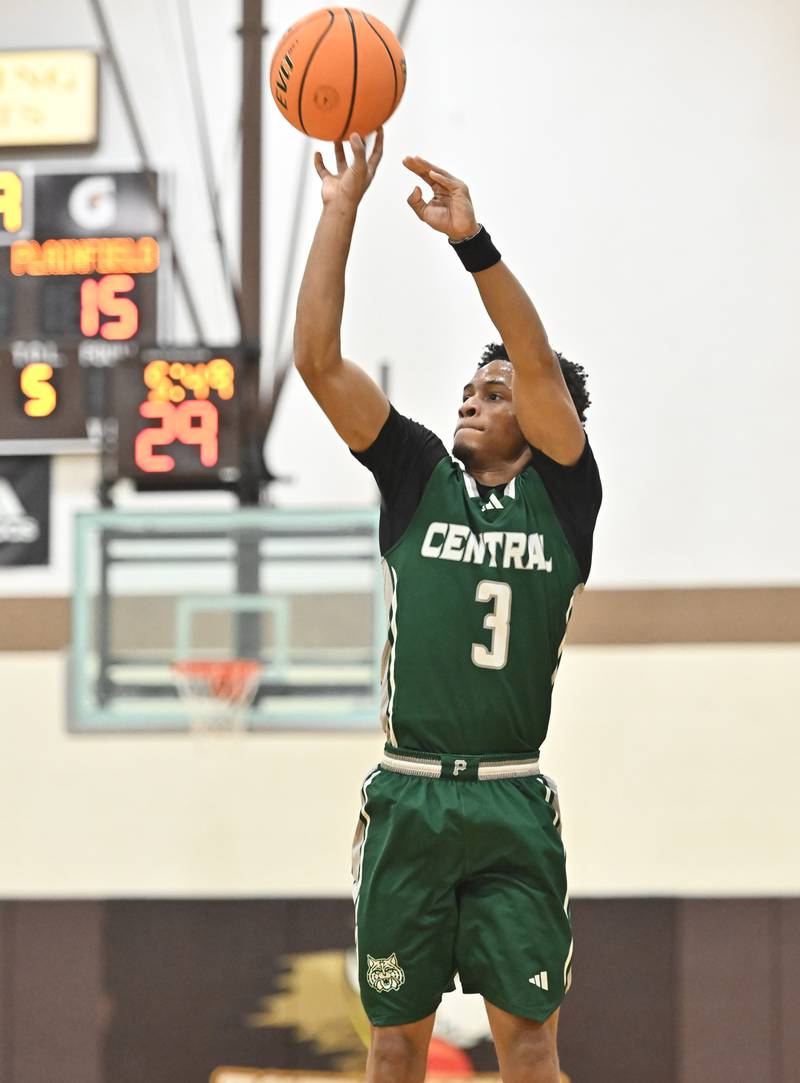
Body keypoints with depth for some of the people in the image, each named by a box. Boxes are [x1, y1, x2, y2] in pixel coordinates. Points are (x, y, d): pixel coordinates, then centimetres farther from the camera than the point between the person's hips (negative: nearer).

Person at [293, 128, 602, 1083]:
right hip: (407, 798, 2)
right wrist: (340, 211, -4)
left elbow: (540, 365, -10)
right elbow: (317, 359, 1)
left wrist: (471, 240, -20)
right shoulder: (418, 475, 10)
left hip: (513, 807, -2)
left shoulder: (561, 494, 6)